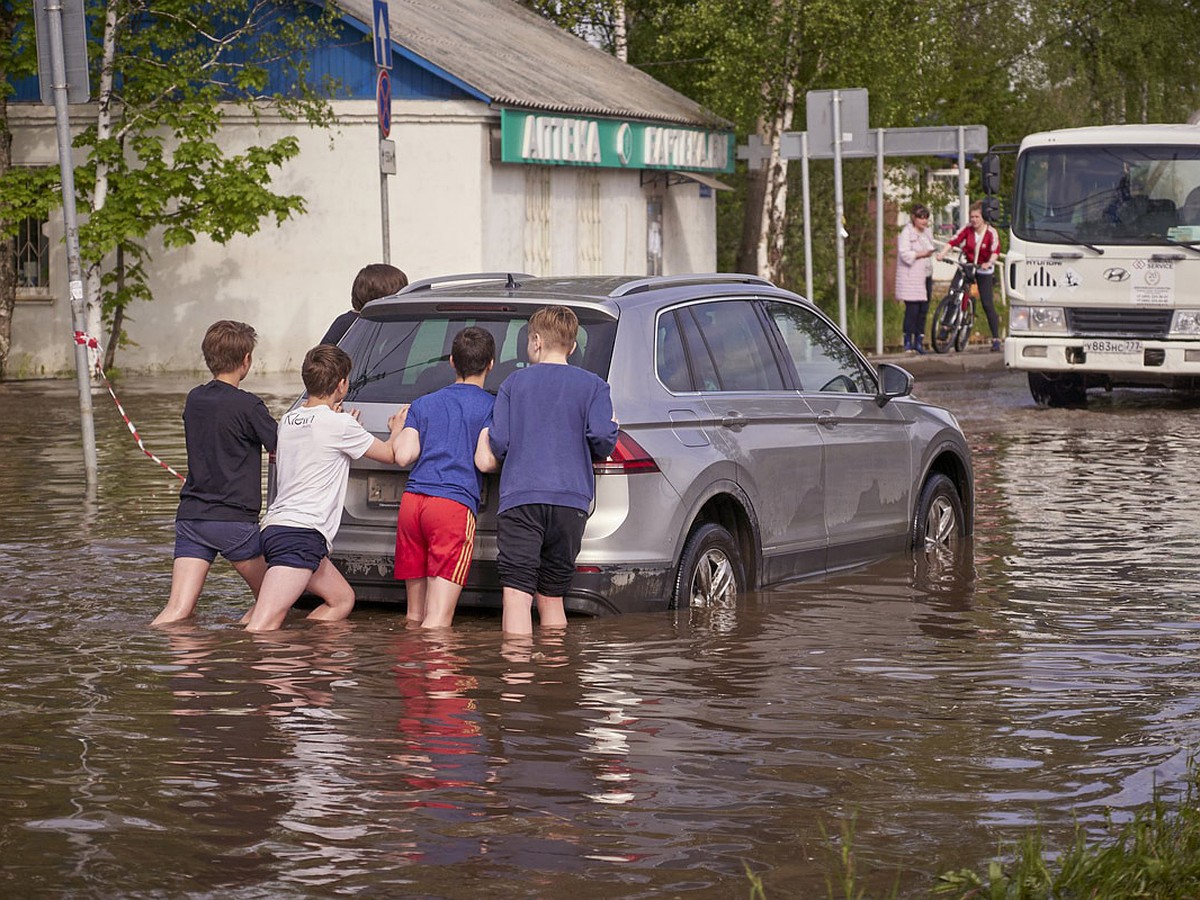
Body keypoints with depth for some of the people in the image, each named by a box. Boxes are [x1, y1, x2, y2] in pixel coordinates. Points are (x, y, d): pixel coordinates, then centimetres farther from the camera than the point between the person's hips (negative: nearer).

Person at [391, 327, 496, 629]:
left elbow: (403, 456, 8)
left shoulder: (423, 405, 19)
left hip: (411, 501, 5)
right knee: (437, 622, -10)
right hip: (455, 504, -5)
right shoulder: (491, 406, 8)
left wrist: (401, 427, 28)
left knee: (415, 615, 13)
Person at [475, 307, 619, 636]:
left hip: (520, 498, -2)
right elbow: (603, 439, -3)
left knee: (517, 596, -9)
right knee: (551, 596, 15)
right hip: (570, 500, 2)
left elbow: (498, 443, 4)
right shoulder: (593, 386, 9)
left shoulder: (514, 382, 10)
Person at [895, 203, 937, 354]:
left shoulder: (926, 232, 16)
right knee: (912, 310, -10)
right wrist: (922, 254, -19)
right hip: (911, 278, -7)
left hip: (925, 276, 7)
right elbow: (905, 254, -17)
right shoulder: (906, 232, -7)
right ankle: (908, 343, -4)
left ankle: (919, 342, 12)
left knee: (923, 310, 5)